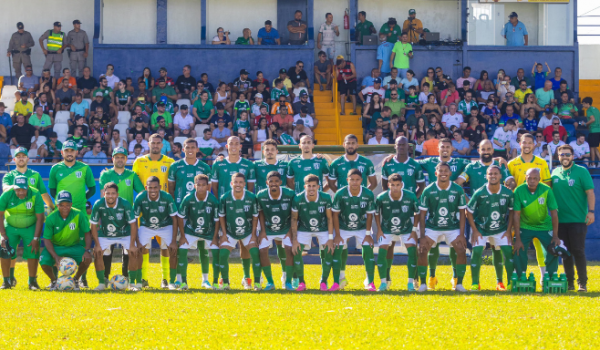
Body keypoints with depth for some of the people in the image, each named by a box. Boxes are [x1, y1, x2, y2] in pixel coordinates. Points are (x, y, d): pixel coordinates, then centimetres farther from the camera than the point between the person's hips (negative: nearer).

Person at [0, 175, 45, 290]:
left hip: (30, 227, -1)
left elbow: (40, 218, -16)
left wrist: (36, 238, -18)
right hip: (10, 226, 1)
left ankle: (32, 281, 1)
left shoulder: (35, 195, -23)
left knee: (33, 252, -12)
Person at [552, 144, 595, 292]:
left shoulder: (581, 171, -3)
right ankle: (569, 282, 14)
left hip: (578, 219, -5)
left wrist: (591, 211, -16)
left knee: (578, 252, -6)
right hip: (560, 219, 5)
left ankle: (582, 283, -2)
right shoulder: (555, 173, 10)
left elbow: (590, 192, -7)